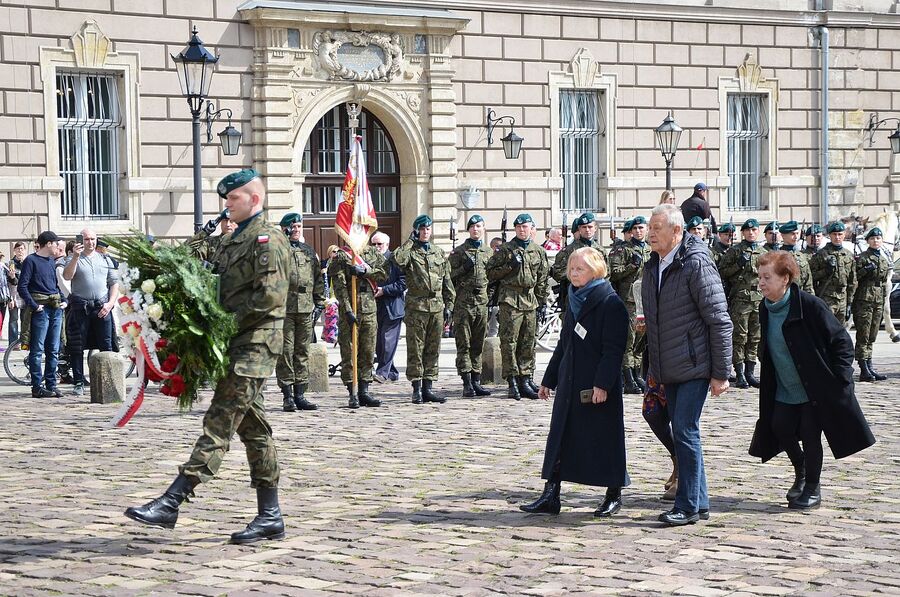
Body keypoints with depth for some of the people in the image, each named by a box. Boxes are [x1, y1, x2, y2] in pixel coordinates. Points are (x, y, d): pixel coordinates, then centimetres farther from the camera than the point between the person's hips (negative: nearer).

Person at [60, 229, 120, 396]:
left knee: (106, 346, 0)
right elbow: (67, 276, -11)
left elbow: (114, 283, 13)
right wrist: (75, 257, -21)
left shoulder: (105, 259, 14)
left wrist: (110, 303, -1)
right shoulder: (74, 259, 6)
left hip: (102, 308, 2)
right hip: (80, 307, -2)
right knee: (77, 348, 0)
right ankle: (79, 383, 6)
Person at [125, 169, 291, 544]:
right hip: (237, 344, 10)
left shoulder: (267, 239, -9)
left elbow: (270, 297, -19)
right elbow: (220, 286, 25)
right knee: (252, 427, 10)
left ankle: (171, 503, -16)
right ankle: (270, 517, 14)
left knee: (220, 422, -12)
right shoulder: (234, 240, 20)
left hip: (254, 344, -10)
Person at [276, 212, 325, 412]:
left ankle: (300, 394, 13)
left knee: (303, 352, 7)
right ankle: (287, 396, 0)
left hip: (306, 309, 5)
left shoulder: (309, 251, 17)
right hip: (284, 309, -5)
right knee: (285, 352, -4)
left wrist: (319, 303, 13)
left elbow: (318, 279, 19)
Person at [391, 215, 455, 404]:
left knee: (433, 350, 7)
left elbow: (447, 281, 17)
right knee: (415, 350, -2)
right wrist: (410, 241, -12)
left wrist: (449, 304, 11)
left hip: (437, 307, 4)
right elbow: (397, 259, -23)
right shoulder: (410, 252, 2)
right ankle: (417, 389, 2)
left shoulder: (439, 253, 15)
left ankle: (428, 388, 12)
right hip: (416, 307, -4)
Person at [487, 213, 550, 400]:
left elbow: (542, 279, 16)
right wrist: (510, 266, -10)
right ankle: (512, 381, -3)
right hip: (510, 300, -4)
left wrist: (543, 302, 12)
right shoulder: (505, 250, 3)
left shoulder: (539, 252, 14)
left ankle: (526, 379, 11)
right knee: (509, 342, -6)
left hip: (531, 301, 4)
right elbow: (491, 273, 1)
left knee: (528, 343, 6)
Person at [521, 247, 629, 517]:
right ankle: (550, 496, 7)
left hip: (599, 387, -7)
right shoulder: (575, 301, 15)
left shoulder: (610, 303, -10)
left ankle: (614, 495, 15)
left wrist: (602, 383, -22)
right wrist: (549, 379, 21)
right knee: (559, 436, 4)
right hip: (569, 384, 8)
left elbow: (613, 349, -15)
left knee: (604, 439, 1)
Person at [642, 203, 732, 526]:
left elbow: (720, 321, -14)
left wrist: (721, 374, -14)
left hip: (694, 366, -8)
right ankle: (700, 502, 21)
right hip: (669, 369, 8)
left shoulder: (696, 264, -14)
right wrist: (653, 366, 17)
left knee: (685, 430, -9)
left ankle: (688, 506, 0)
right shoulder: (652, 267, 10)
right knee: (682, 432, 12)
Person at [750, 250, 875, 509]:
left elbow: (841, 340, -13)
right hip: (784, 390, 6)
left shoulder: (809, 305, -19)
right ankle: (801, 473, 27)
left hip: (816, 389, -6)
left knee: (810, 435, -4)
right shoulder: (766, 308, 2)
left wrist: (838, 376, -16)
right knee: (781, 429, 0)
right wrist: (769, 384, 13)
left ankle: (812, 489, 14)